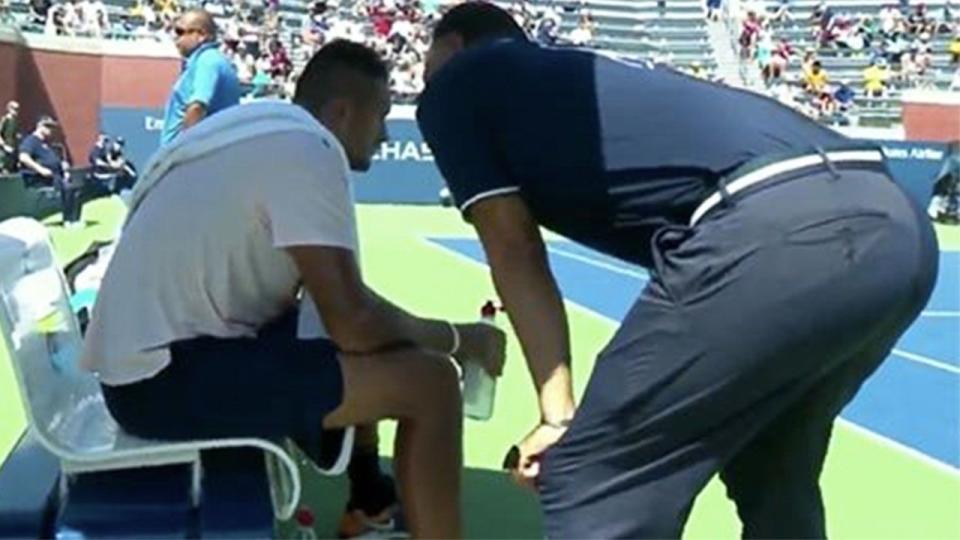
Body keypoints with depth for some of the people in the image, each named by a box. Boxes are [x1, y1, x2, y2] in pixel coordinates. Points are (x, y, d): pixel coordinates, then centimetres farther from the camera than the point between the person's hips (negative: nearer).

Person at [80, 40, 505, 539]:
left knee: (373, 346, 23)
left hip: (149, 359, 10)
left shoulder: (270, 131, 14)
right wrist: (458, 337, -2)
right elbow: (353, 321, -19)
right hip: (168, 377, -10)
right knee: (429, 381, -13)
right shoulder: (306, 147, -15)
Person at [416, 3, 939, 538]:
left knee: (590, 489, 5)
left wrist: (558, 414, 11)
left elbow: (515, 253, 10)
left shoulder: (456, 83, 18)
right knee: (774, 482, 28)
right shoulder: (585, 74, 36)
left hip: (777, 232, -9)